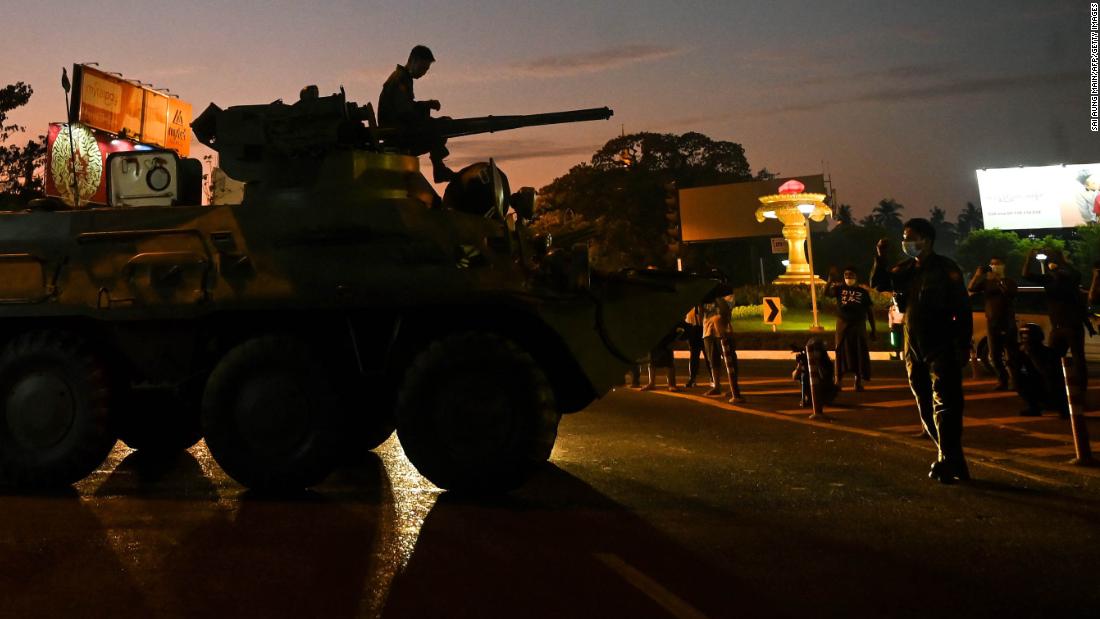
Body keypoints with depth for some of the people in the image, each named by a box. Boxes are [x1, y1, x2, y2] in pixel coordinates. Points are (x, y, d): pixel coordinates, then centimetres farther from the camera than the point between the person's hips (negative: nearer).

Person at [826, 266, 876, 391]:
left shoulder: (863, 292, 7)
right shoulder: (840, 288, 6)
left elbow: (870, 311, 8)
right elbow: (826, 292, -12)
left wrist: (873, 330, 5)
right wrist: (830, 280, -27)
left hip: (859, 326, 1)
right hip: (843, 325, -1)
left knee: (860, 353, 1)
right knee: (841, 352, -1)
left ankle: (858, 382, 10)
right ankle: (838, 382, 0)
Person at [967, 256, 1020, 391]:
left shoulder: (1009, 281, 6)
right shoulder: (986, 281, 13)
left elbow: (1010, 293, -16)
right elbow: (971, 288, -5)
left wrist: (998, 280, -23)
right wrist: (977, 275, -18)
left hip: (1008, 323, -3)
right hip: (992, 323, 3)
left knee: (1011, 354, -8)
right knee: (995, 354, 1)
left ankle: (1016, 382, -5)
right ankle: (1002, 381, 9)